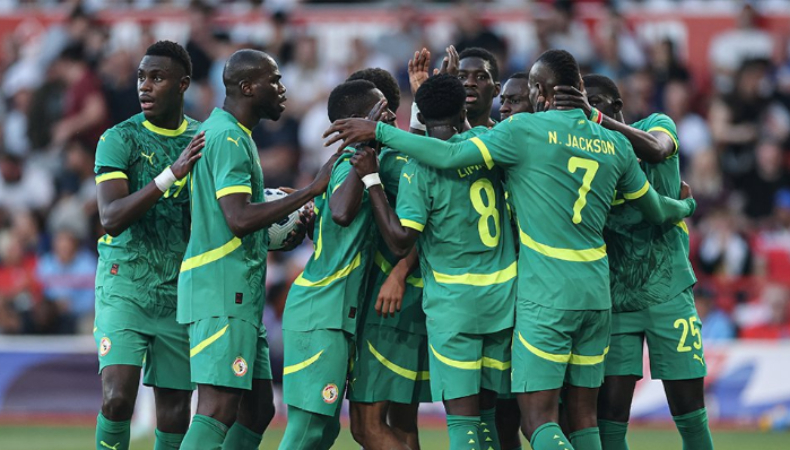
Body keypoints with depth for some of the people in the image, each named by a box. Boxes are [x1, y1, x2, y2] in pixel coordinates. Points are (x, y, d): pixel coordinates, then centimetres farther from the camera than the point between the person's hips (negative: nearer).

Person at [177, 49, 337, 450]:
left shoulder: (224, 132, 20)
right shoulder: (229, 138, -13)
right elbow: (239, 218, -24)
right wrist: (312, 190, -19)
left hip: (239, 295, 11)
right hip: (222, 290, -11)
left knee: (257, 410, 11)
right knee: (218, 410, -16)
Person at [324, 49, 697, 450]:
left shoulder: (525, 130, -8)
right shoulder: (615, 144, 8)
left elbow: (450, 156, -15)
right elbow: (657, 211, 21)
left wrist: (379, 132, -7)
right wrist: (686, 206, 45)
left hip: (546, 298, -6)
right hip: (596, 296, 6)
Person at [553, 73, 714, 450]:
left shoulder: (657, 124, 1)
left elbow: (656, 150, -24)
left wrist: (595, 117, -34)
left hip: (668, 292, -2)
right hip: (615, 298, 2)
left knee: (689, 414, 1)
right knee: (609, 416, -7)